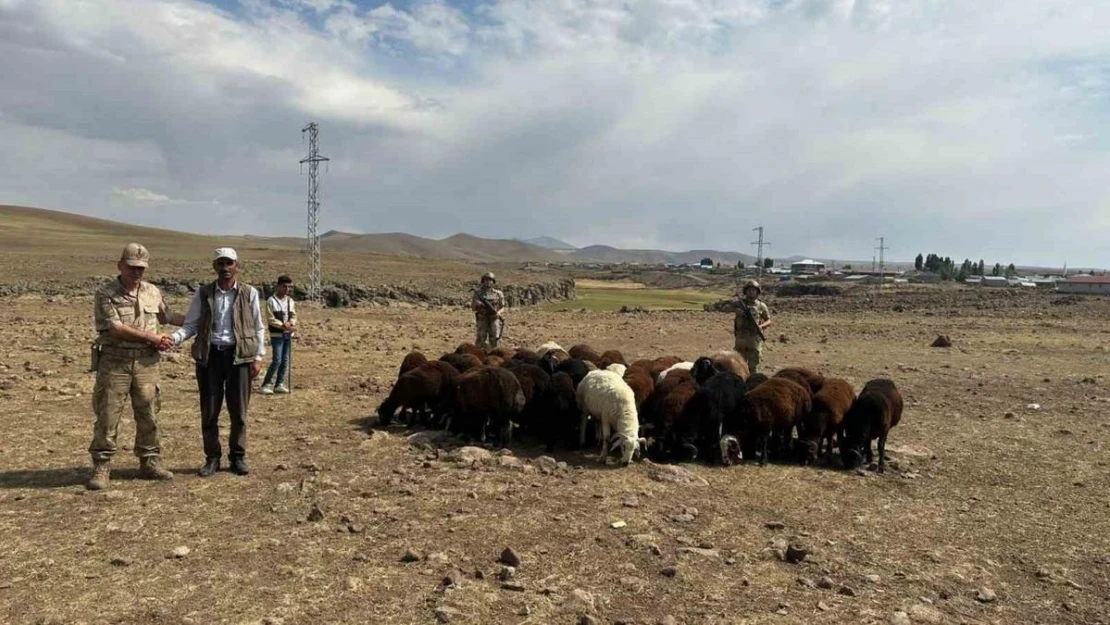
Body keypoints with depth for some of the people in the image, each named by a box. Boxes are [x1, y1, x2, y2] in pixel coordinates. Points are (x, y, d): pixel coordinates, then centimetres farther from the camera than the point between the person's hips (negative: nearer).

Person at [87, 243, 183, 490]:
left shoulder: (153, 292, 10)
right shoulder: (105, 294, -5)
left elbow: (167, 316, 25)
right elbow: (116, 328, -14)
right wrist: (151, 337, -12)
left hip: (146, 361, 4)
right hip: (114, 361, -4)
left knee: (148, 415, 8)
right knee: (108, 416, -1)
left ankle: (150, 462, 19)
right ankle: (101, 467, 8)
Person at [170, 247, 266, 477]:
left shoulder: (249, 293, 3)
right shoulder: (203, 294, 5)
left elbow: (258, 328, 6)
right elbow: (190, 325, 3)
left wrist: (258, 357, 1)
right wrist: (174, 339, -16)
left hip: (239, 356, -1)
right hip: (209, 356, 1)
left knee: (239, 411, 5)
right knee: (209, 411, 6)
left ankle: (238, 456, 19)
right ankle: (212, 458, 20)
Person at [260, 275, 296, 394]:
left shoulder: (290, 300, 11)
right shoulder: (271, 300, -7)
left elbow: (294, 316, 10)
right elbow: (270, 319, -12)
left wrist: (290, 323, -11)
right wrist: (283, 325, -20)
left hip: (288, 334, 6)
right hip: (277, 335, -6)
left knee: (285, 360, 7)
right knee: (277, 360, -11)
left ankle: (279, 384, 15)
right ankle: (266, 384, 0)